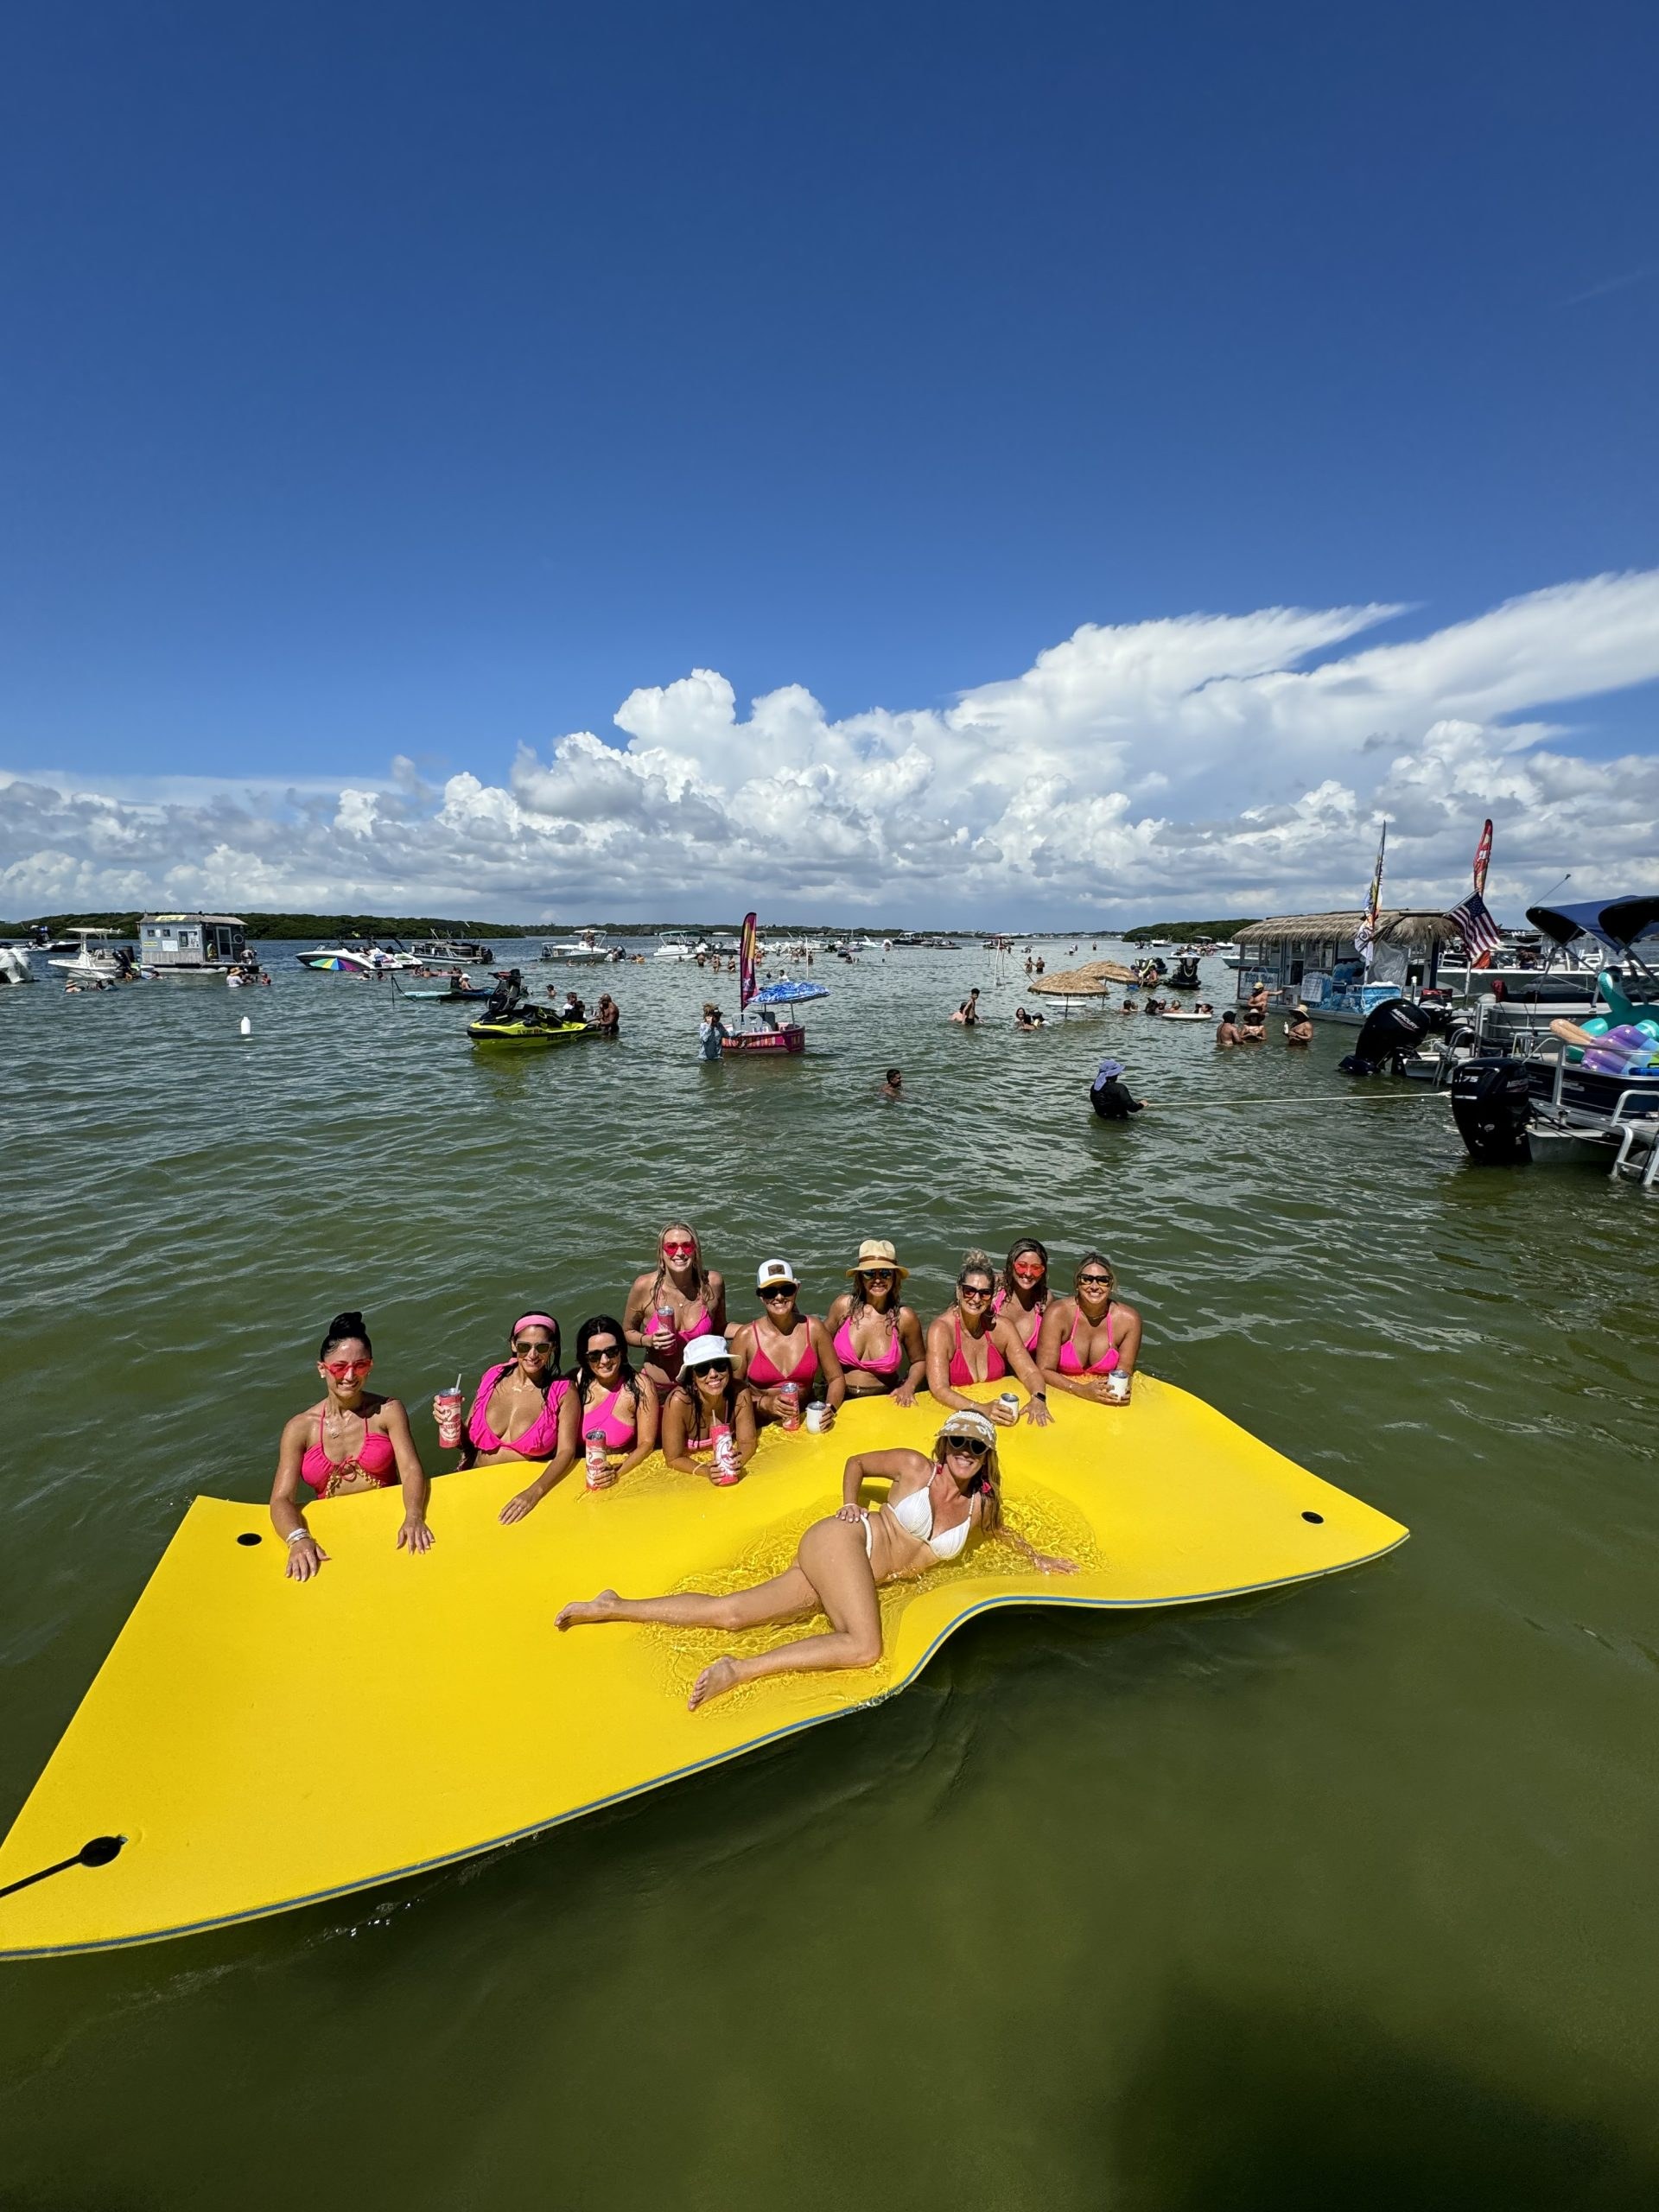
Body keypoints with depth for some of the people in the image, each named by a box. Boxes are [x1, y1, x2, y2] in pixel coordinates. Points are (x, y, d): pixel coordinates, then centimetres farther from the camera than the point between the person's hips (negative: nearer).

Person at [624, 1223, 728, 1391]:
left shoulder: (713, 1283, -14)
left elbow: (719, 1330, 2)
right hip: (656, 1388, -1)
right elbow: (628, 1332, -2)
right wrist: (649, 1341, -20)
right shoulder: (644, 1286, -17)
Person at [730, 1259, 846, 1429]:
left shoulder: (814, 1329, 1)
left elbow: (836, 1378, 8)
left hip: (807, 1424, 0)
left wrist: (829, 1408, -10)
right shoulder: (746, 1335, -3)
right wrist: (764, 1403, -15)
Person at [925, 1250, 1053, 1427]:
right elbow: (939, 1388, -21)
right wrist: (981, 1409, -34)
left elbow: (1029, 1373, 0)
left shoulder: (1001, 1327, -2)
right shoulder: (941, 1330, -14)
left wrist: (1038, 1399, -21)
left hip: (999, 1407, 4)